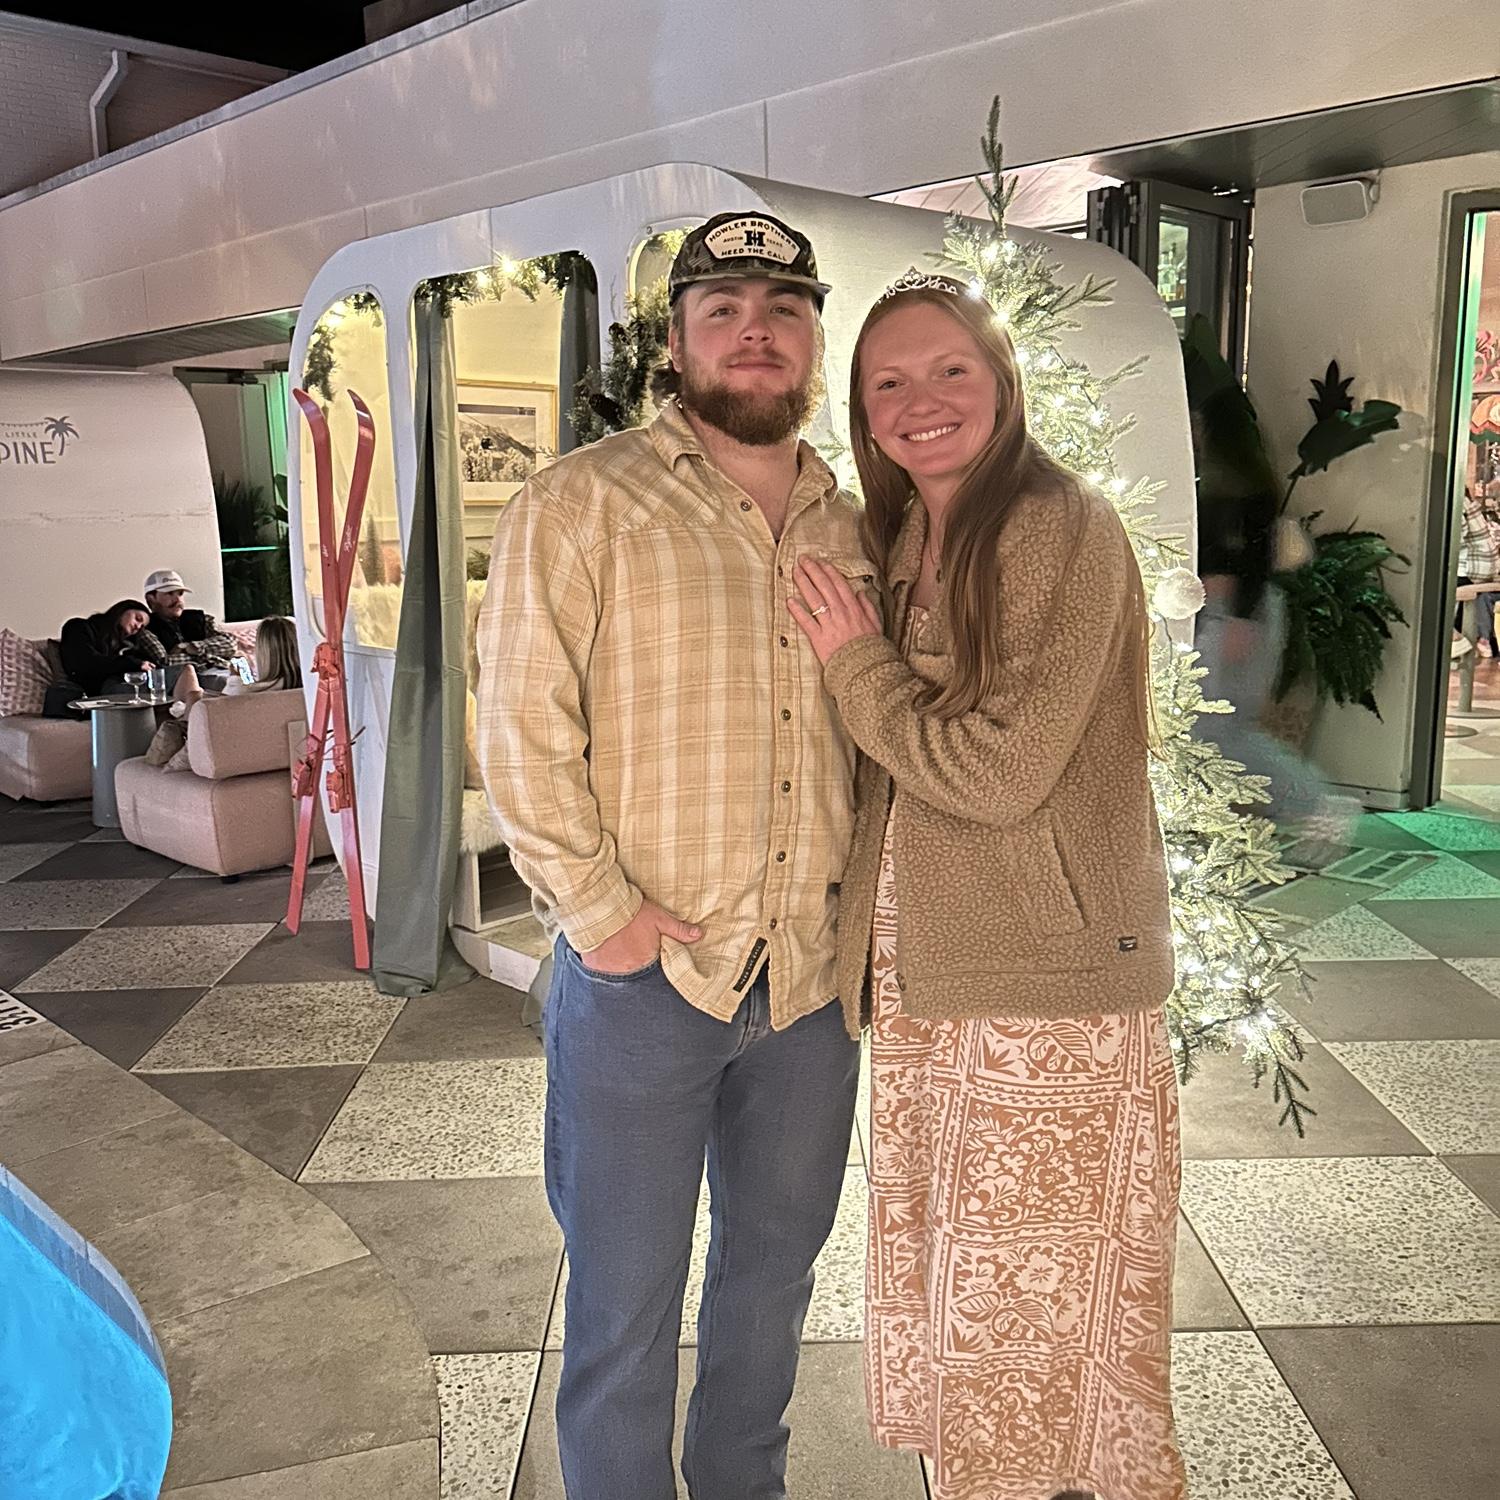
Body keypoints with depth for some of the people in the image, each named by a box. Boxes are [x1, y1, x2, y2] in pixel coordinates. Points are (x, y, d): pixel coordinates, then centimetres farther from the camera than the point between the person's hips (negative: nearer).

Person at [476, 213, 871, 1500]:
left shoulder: (850, 526, 9)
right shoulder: (582, 506, -7)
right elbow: (522, 727, -12)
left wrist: (863, 887, 5)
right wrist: (599, 910, -15)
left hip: (815, 973, 5)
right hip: (642, 977, -5)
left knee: (775, 1266, 22)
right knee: (625, 1305, 10)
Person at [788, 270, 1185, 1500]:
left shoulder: (1064, 529, -14)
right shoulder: (903, 540, 10)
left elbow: (1000, 770, -21)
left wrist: (852, 659, -12)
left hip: (1049, 982, -7)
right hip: (922, 972, 8)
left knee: (1037, 1308, 8)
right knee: (949, 1288, 20)